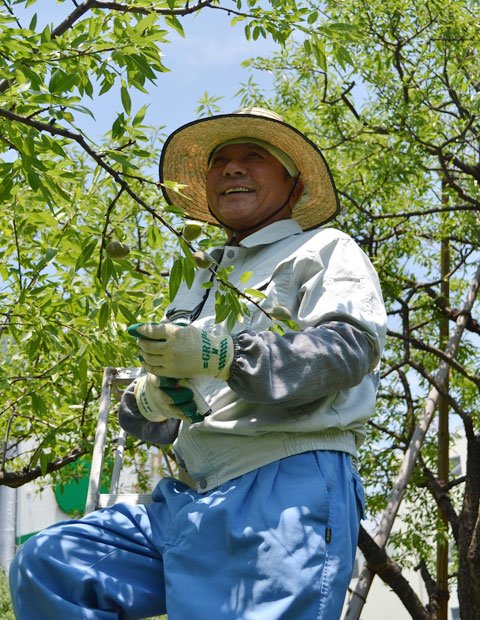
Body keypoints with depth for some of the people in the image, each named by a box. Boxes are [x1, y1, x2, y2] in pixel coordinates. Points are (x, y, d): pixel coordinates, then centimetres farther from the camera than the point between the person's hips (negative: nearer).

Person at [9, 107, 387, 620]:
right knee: (48, 565, -8)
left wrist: (224, 354, -24)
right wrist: (151, 397, 2)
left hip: (287, 486, -7)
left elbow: (352, 343, -12)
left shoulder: (324, 250, 9)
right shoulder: (201, 280, 31)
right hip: (189, 498, 7)